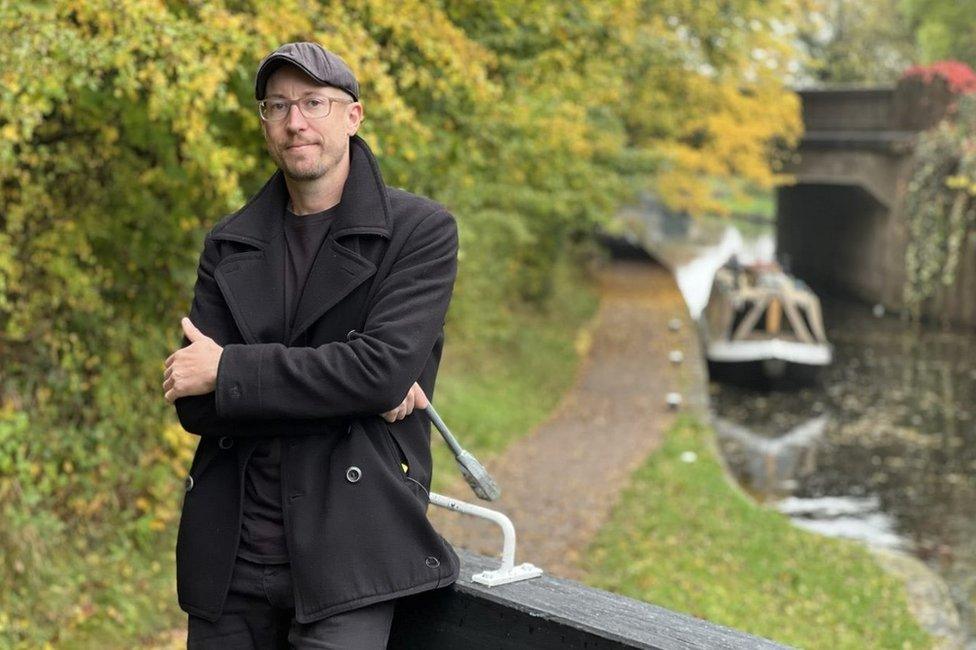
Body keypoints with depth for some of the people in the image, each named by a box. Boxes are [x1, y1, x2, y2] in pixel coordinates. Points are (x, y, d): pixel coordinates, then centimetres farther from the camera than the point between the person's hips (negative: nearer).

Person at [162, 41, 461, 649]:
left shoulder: (422, 230, -2)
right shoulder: (230, 245, 9)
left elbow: (383, 367, -17)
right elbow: (194, 405, -1)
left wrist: (227, 370, -11)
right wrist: (358, 393, -12)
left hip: (348, 554, -4)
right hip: (230, 555, 4)